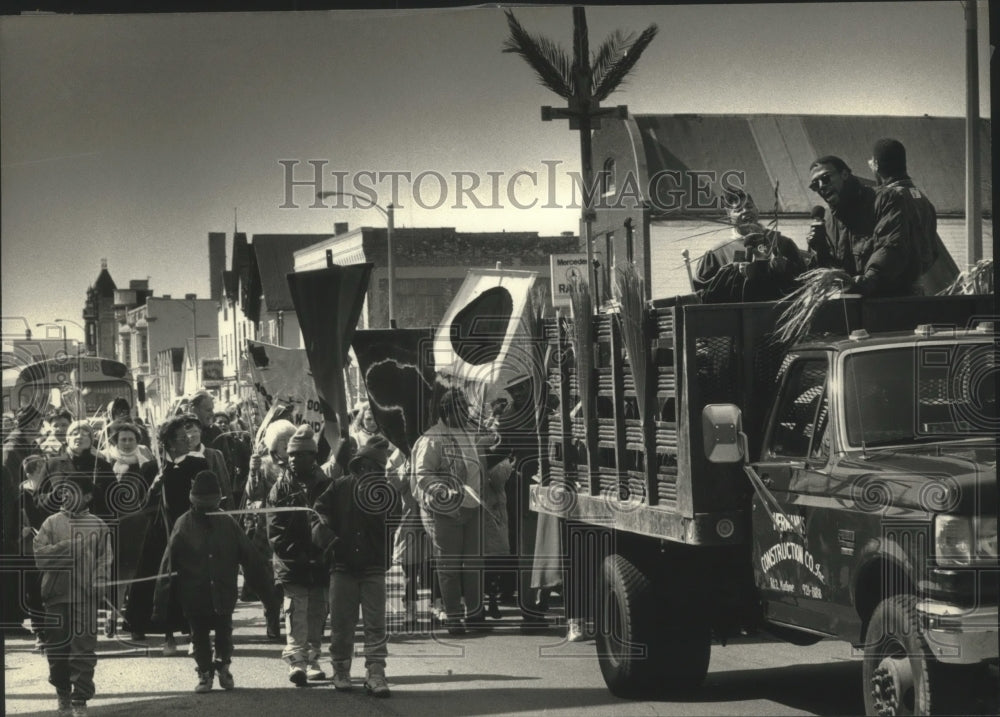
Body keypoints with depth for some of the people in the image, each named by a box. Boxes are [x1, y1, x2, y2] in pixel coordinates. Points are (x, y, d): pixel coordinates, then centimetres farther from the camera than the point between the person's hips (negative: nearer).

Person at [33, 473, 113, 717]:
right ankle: (63, 693, 26)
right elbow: (39, 553, -2)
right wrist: (65, 548, -12)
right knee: (56, 647, 8)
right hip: (56, 596, 2)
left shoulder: (98, 526, 5)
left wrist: (99, 583, -11)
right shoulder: (52, 523, 7)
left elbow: (104, 560, 2)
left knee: (84, 649, -5)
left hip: (86, 597, -2)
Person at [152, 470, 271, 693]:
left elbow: (249, 556, 7)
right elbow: (168, 563, -3)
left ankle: (223, 665, 29)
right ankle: (205, 673, 22)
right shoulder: (184, 525, -3)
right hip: (194, 595, -1)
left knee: (224, 631, 5)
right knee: (199, 634, 7)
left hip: (223, 593, 1)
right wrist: (161, 600, -6)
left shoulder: (227, 524, 1)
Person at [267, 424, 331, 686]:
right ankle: (296, 662, -18)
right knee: (296, 613, -11)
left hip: (320, 563, 3)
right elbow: (274, 529, -2)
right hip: (291, 565, -3)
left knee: (317, 614, 9)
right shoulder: (282, 487, 2)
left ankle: (312, 661, 19)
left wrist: (325, 553, -3)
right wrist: (294, 553, -13)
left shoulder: (325, 486, 7)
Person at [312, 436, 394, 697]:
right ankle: (340, 670, 17)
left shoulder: (383, 491, 4)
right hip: (343, 565, 0)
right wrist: (327, 538, -10)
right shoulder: (340, 487, 2)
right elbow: (319, 514, 5)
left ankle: (375, 673, -5)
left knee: (375, 624, -4)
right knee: (341, 622, 5)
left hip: (374, 567, 0)